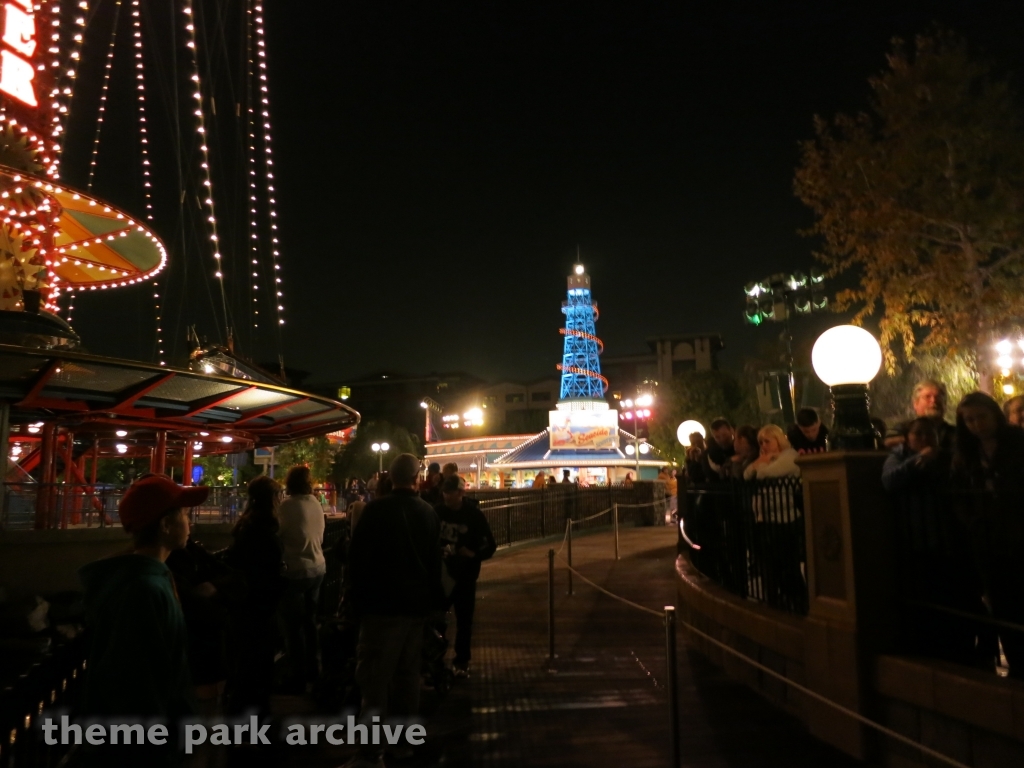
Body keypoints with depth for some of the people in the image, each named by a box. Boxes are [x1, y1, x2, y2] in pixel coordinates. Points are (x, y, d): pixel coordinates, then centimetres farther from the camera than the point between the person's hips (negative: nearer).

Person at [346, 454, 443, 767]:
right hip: (416, 603, 6)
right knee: (407, 672, 18)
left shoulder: (376, 509, -13)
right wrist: (432, 599, 22)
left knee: (375, 677, -6)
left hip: (383, 603, -6)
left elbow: (358, 557, -11)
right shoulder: (429, 512, 3)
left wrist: (358, 599, 1)